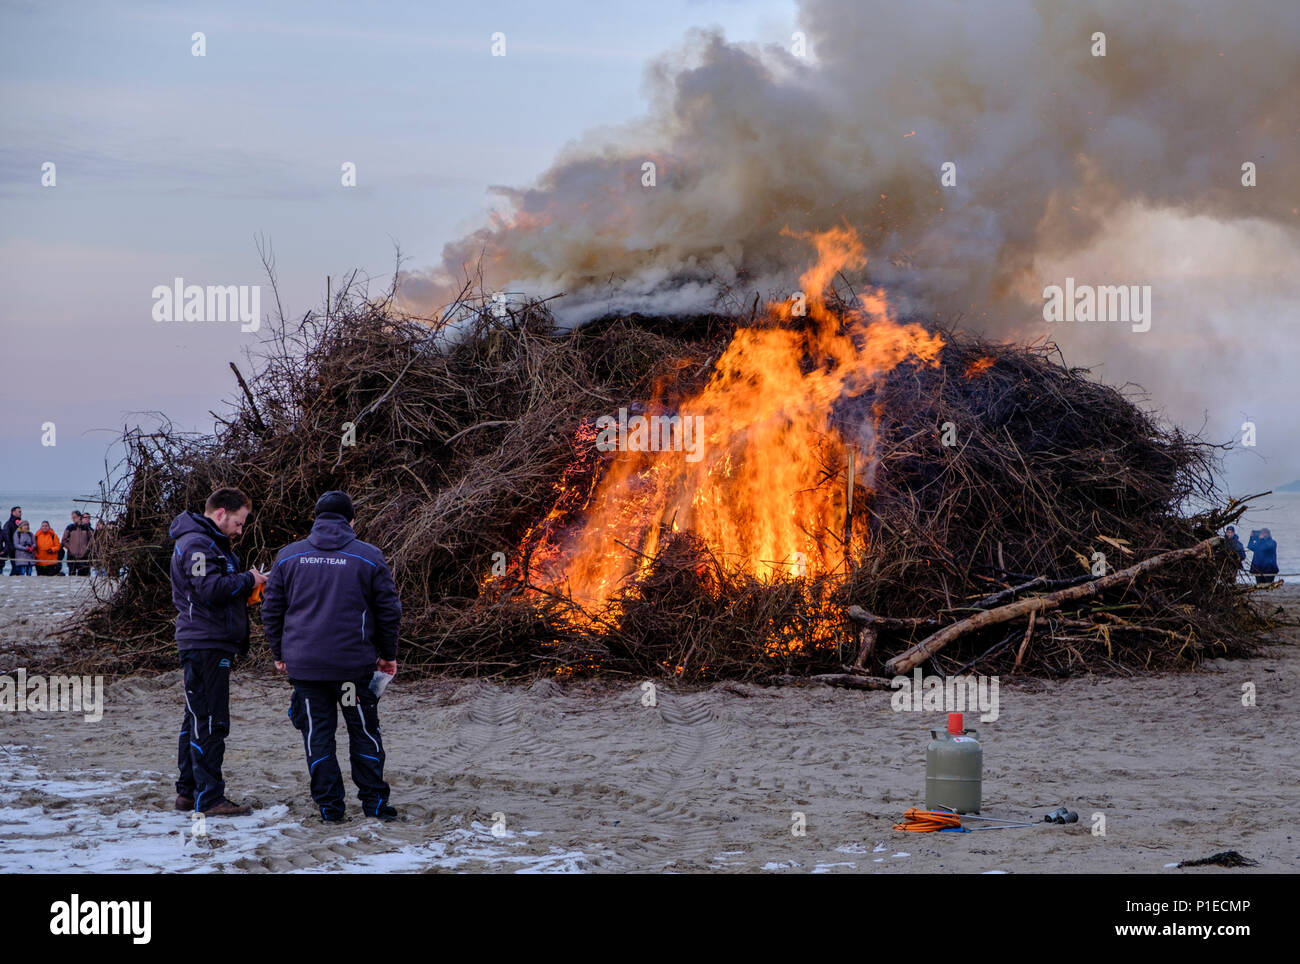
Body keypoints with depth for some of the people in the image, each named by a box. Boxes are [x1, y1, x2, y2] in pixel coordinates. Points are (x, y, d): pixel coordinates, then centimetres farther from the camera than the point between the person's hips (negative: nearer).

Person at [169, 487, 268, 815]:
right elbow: (210, 590, -24)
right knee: (210, 721, -9)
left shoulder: (211, 542, 21)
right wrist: (248, 580, -11)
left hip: (206, 643, 11)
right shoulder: (196, 543, -14)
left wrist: (247, 585, 7)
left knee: (198, 718, 15)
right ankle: (208, 797, -8)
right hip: (206, 643, -11)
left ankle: (188, 791, 21)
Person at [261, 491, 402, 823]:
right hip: (354, 664, -1)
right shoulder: (369, 557, 0)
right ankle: (374, 802, 12)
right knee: (365, 732, 11)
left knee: (317, 734, 7)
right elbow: (389, 611, 3)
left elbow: (271, 610, 8)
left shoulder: (288, 556, 4)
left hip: (303, 663, 1)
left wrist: (280, 653, 19)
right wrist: (387, 655, 15)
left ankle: (330, 806, 5)